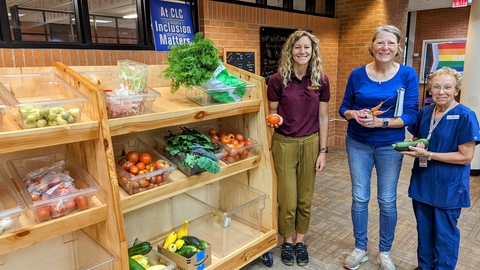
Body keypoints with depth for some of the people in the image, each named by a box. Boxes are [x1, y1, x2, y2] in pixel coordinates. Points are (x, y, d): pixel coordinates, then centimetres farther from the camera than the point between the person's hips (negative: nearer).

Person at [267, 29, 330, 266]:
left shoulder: (321, 80, -3)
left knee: (305, 199, 13)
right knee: (288, 201, 5)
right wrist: (275, 119, -24)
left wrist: (323, 150, 0)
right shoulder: (278, 80, -10)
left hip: (310, 143, 2)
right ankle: (287, 241, 31)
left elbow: (322, 117, 2)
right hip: (284, 144, -2)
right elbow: (272, 112, 0)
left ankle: (300, 241, 35)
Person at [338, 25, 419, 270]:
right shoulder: (358, 74, -4)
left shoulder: (407, 75, -7)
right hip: (358, 144, 1)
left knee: (387, 201, 10)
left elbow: (410, 115, -10)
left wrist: (379, 122, -24)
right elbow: (343, 107, 3)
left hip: (390, 146, -1)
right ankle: (360, 248, 29)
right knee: (359, 198, 9)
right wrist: (354, 114, -20)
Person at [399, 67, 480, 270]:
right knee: (424, 229, 19)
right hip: (422, 182, 5)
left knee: (444, 233, 11)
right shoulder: (424, 113, 3)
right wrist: (413, 147, -9)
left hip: (449, 187, -5)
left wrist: (428, 155, -23)